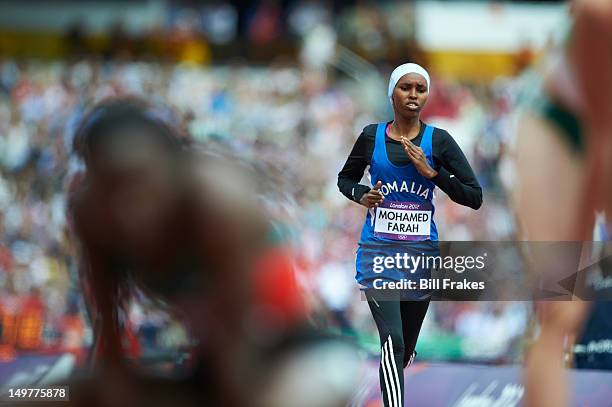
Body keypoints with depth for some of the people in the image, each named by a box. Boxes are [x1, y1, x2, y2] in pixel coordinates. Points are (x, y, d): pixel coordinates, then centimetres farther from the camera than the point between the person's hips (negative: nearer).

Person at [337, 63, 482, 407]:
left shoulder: (439, 141, -2)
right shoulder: (372, 136, 1)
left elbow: (475, 197, -6)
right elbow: (345, 178, 18)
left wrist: (432, 172, -16)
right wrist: (360, 196, -4)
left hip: (422, 250, 2)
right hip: (379, 249, -2)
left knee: (407, 348, 15)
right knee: (393, 341, -20)